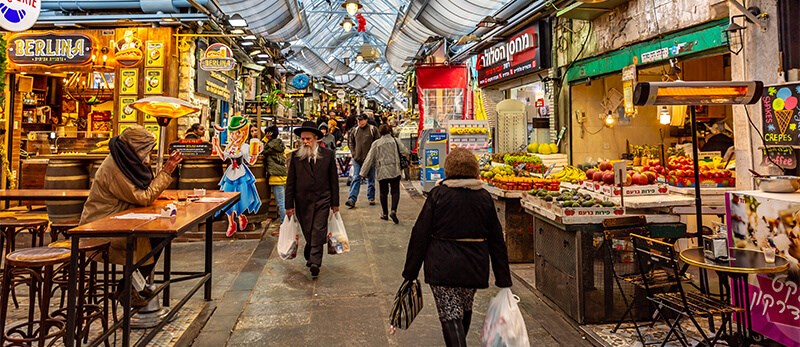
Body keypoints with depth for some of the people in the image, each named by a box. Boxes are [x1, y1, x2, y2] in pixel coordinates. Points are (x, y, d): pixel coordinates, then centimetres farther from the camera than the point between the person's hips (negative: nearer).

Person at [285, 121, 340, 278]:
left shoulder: (328, 154, 1)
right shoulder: (295, 156, 1)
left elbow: (334, 179, 5)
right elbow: (290, 182, 3)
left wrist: (335, 202, 4)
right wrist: (289, 205, 1)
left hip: (322, 200, -1)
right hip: (303, 201, 1)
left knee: (318, 231, -7)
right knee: (308, 232, 8)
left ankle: (314, 262, -5)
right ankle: (310, 257, 28)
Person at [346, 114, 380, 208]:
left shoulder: (373, 129, -3)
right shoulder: (355, 130, 7)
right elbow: (351, 142, 17)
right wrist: (353, 153, 5)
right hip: (357, 159, 2)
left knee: (371, 179, 9)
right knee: (355, 179, -3)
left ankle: (371, 198, 21)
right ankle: (352, 199, -7)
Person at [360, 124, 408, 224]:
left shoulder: (376, 143, 2)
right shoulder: (395, 140, 1)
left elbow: (369, 159, 3)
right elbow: (405, 151, -3)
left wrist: (363, 172, 8)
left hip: (382, 172, 1)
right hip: (394, 170, -1)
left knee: (383, 192, 11)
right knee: (395, 191, 1)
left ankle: (385, 213, 16)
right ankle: (393, 211, -17)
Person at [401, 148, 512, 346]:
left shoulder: (438, 194, -7)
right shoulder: (484, 198, 2)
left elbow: (420, 235, -8)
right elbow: (496, 240, 4)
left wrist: (410, 272, -1)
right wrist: (504, 280, 10)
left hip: (443, 267, -4)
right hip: (474, 267, 4)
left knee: (451, 316, -1)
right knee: (465, 309, 25)